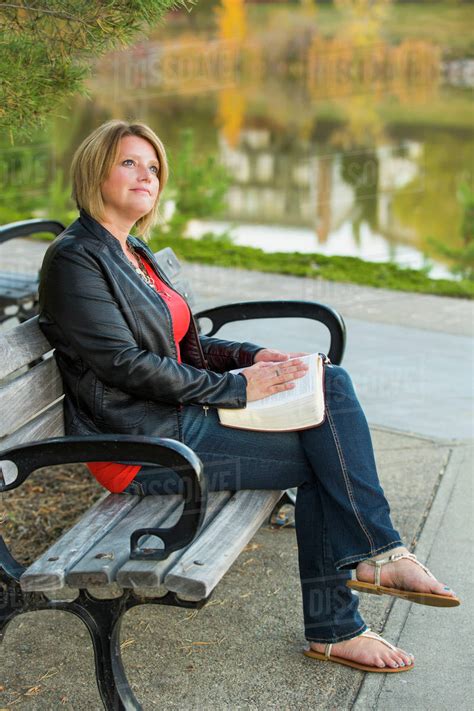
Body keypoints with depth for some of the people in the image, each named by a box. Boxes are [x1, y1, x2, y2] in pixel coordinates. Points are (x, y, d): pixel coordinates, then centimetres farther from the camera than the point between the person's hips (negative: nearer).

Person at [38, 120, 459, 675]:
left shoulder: (133, 254, 18)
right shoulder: (75, 258, -11)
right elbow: (125, 365, -19)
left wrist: (251, 356, 4)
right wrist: (237, 387, -16)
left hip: (178, 412, 9)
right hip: (144, 443, -9)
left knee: (332, 383, -7)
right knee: (324, 455, -15)